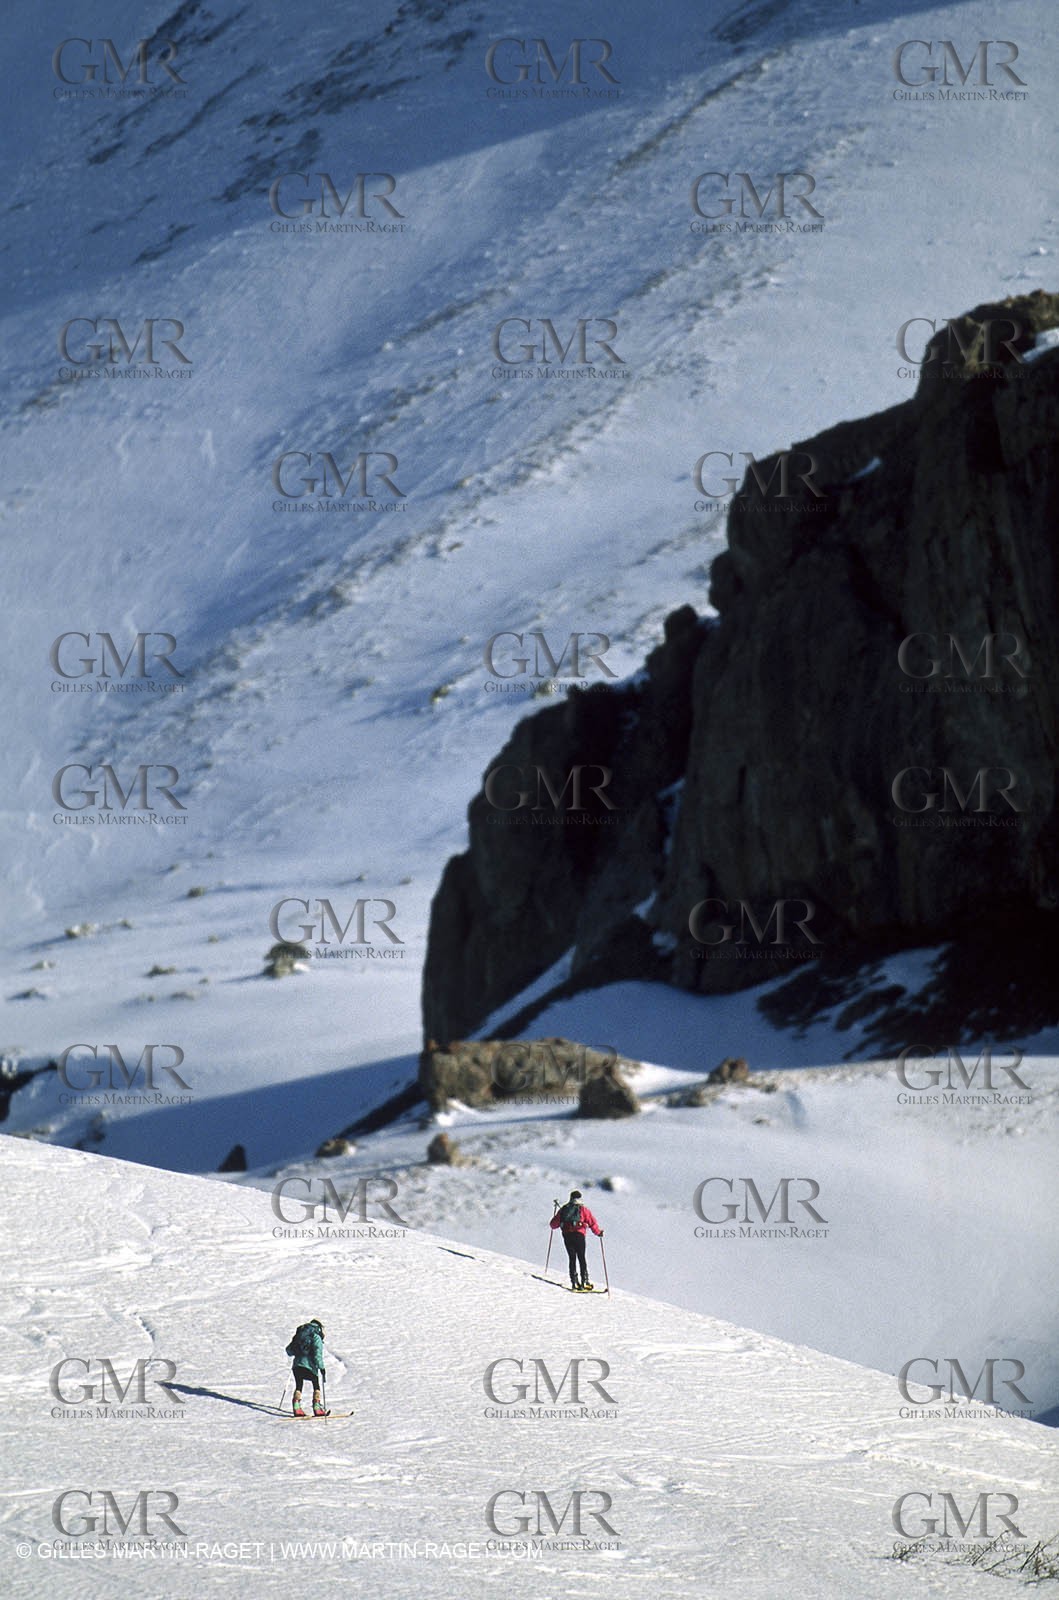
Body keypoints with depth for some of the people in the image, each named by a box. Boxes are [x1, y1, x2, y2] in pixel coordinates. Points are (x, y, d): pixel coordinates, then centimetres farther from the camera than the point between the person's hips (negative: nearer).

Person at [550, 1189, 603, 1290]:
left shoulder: (563, 1209, 12)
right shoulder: (583, 1209, 5)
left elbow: (554, 1223, 15)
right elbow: (592, 1222, -1)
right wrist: (598, 1233, 11)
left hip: (567, 1236, 2)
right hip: (579, 1235, -2)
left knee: (572, 1258, 8)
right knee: (581, 1258, 3)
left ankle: (574, 1282, -1)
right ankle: (584, 1281, -6)